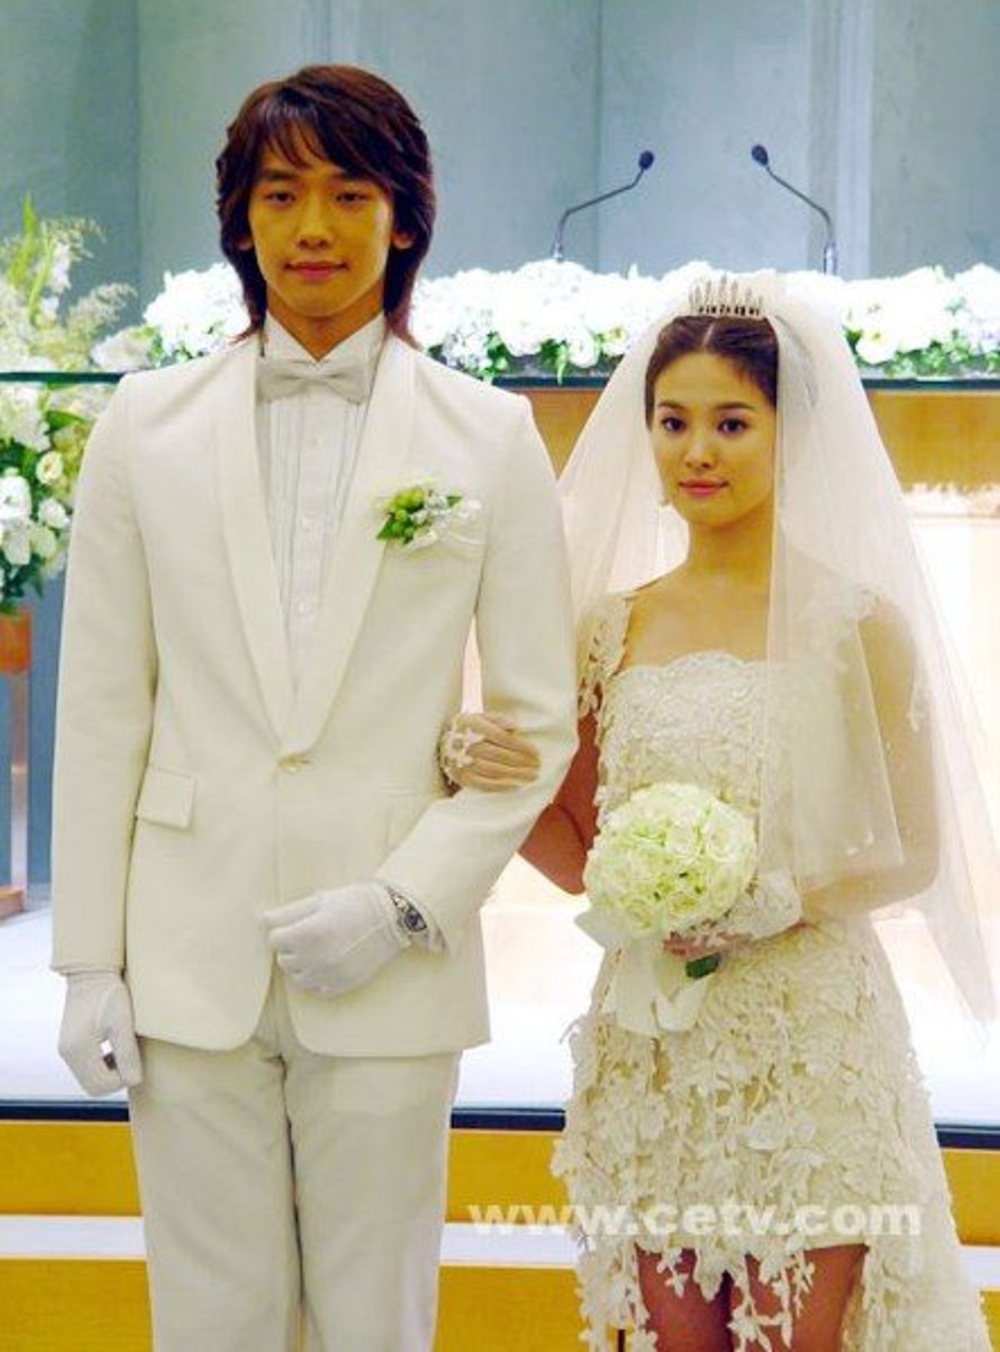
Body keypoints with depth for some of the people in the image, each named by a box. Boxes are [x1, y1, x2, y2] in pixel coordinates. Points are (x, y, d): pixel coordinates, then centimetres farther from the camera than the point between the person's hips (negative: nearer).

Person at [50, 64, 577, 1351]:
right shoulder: (149, 424, 5)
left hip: (391, 963, -1)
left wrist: (404, 902, -9)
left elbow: (537, 719, 2)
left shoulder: (488, 436, 3)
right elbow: (102, 710, 5)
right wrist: (90, 962, 1)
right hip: (192, 957, 1)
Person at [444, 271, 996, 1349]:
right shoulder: (613, 626, 7)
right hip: (651, 1050, 3)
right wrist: (498, 785, -9)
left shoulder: (858, 622, -4)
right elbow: (582, 855, 10)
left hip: (810, 1047, -3)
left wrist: (781, 898, -18)